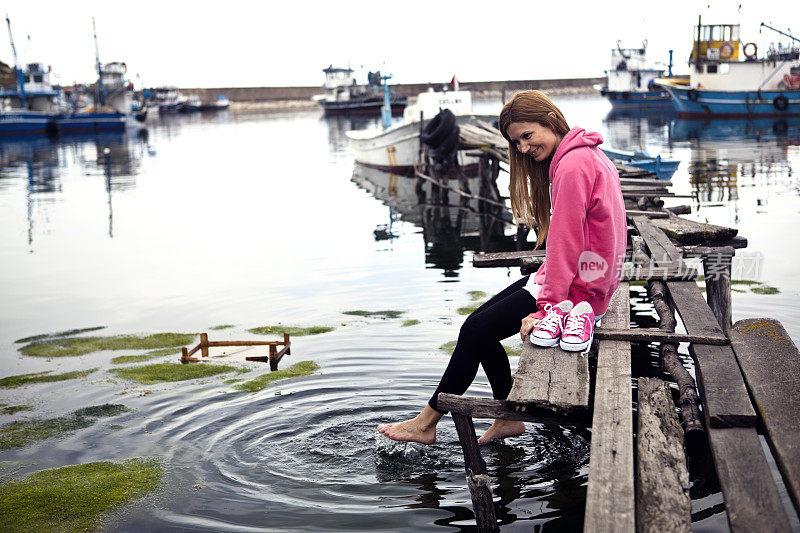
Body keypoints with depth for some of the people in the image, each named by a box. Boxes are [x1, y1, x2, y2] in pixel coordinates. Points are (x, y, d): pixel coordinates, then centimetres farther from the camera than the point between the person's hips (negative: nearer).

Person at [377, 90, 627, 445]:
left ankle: (426, 424, 5)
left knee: (475, 331, -8)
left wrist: (546, 306, -21)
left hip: (577, 284, -10)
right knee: (480, 321, 9)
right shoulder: (584, 156, 13)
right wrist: (545, 284, 6)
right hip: (577, 274, 10)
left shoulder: (573, 166, -20)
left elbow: (566, 242, -23)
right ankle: (508, 418, 15)